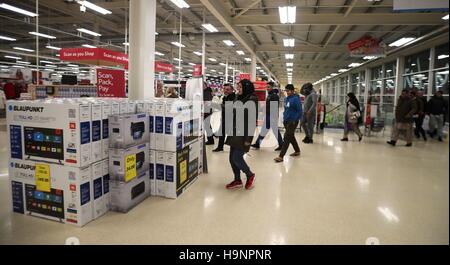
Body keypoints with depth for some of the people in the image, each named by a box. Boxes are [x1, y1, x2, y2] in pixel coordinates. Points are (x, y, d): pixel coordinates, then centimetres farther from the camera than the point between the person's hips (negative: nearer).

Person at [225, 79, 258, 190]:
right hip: (235, 133, 8)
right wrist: (230, 132, 17)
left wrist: (248, 138, -18)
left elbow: (253, 121, -16)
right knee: (232, 158, 8)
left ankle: (250, 175, 17)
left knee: (237, 158, -8)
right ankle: (237, 181, 24)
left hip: (244, 135, -8)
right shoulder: (237, 99, 12)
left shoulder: (251, 101, -12)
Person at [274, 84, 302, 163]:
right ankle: (297, 151, 36)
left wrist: (295, 120, -17)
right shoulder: (286, 99, 9)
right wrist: (284, 117, 11)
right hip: (286, 121, 8)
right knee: (291, 137, 18)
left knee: (287, 138, -10)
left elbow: (300, 111, -16)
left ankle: (281, 156, -9)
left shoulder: (296, 99, -14)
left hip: (292, 122, -8)